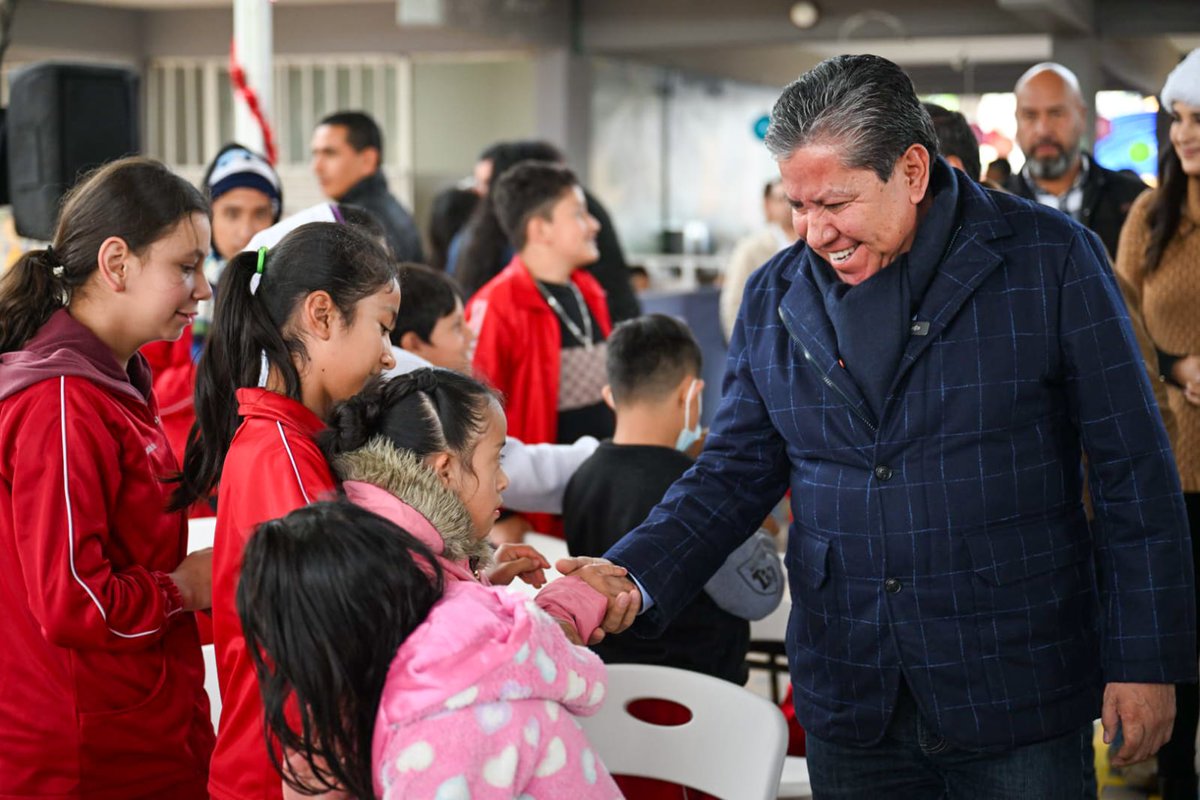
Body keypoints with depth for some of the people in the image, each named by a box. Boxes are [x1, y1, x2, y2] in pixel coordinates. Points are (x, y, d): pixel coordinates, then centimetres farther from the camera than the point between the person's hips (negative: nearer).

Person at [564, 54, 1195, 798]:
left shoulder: (1050, 259, -6)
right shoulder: (775, 297, 5)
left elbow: (1135, 470, -4)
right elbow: (734, 474, 8)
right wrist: (632, 578, -9)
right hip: (850, 708, 3)